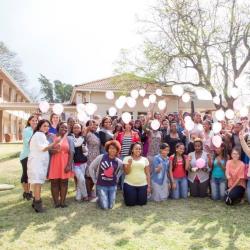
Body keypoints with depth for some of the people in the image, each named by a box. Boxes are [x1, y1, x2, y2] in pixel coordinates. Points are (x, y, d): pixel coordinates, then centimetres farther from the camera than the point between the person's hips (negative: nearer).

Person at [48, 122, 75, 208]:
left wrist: (69, 165, -10)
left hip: (65, 163, 0)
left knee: (64, 182, 4)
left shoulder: (69, 138, 6)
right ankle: (56, 202, 10)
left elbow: (71, 152, -1)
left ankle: (62, 201, 11)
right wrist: (53, 151, -18)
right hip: (54, 163, 0)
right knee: (54, 182, 2)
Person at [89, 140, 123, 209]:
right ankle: (99, 198, 27)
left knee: (110, 206, 8)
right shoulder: (101, 157, -12)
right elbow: (91, 168, -3)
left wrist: (116, 180, 6)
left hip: (113, 186, 3)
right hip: (101, 186, -2)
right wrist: (95, 180, -2)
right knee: (105, 207, -4)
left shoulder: (119, 162, -7)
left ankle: (102, 198, 38)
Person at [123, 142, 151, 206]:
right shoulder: (127, 158, -2)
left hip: (143, 185, 2)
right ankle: (125, 194, 33)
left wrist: (149, 185, 2)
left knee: (142, 202, 2)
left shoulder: (145, 159, 3)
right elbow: (126, 172, -7)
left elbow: (147, 174, 5)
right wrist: (129, 164, -23)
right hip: (129, 184, -2)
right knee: (130, 203, 1)